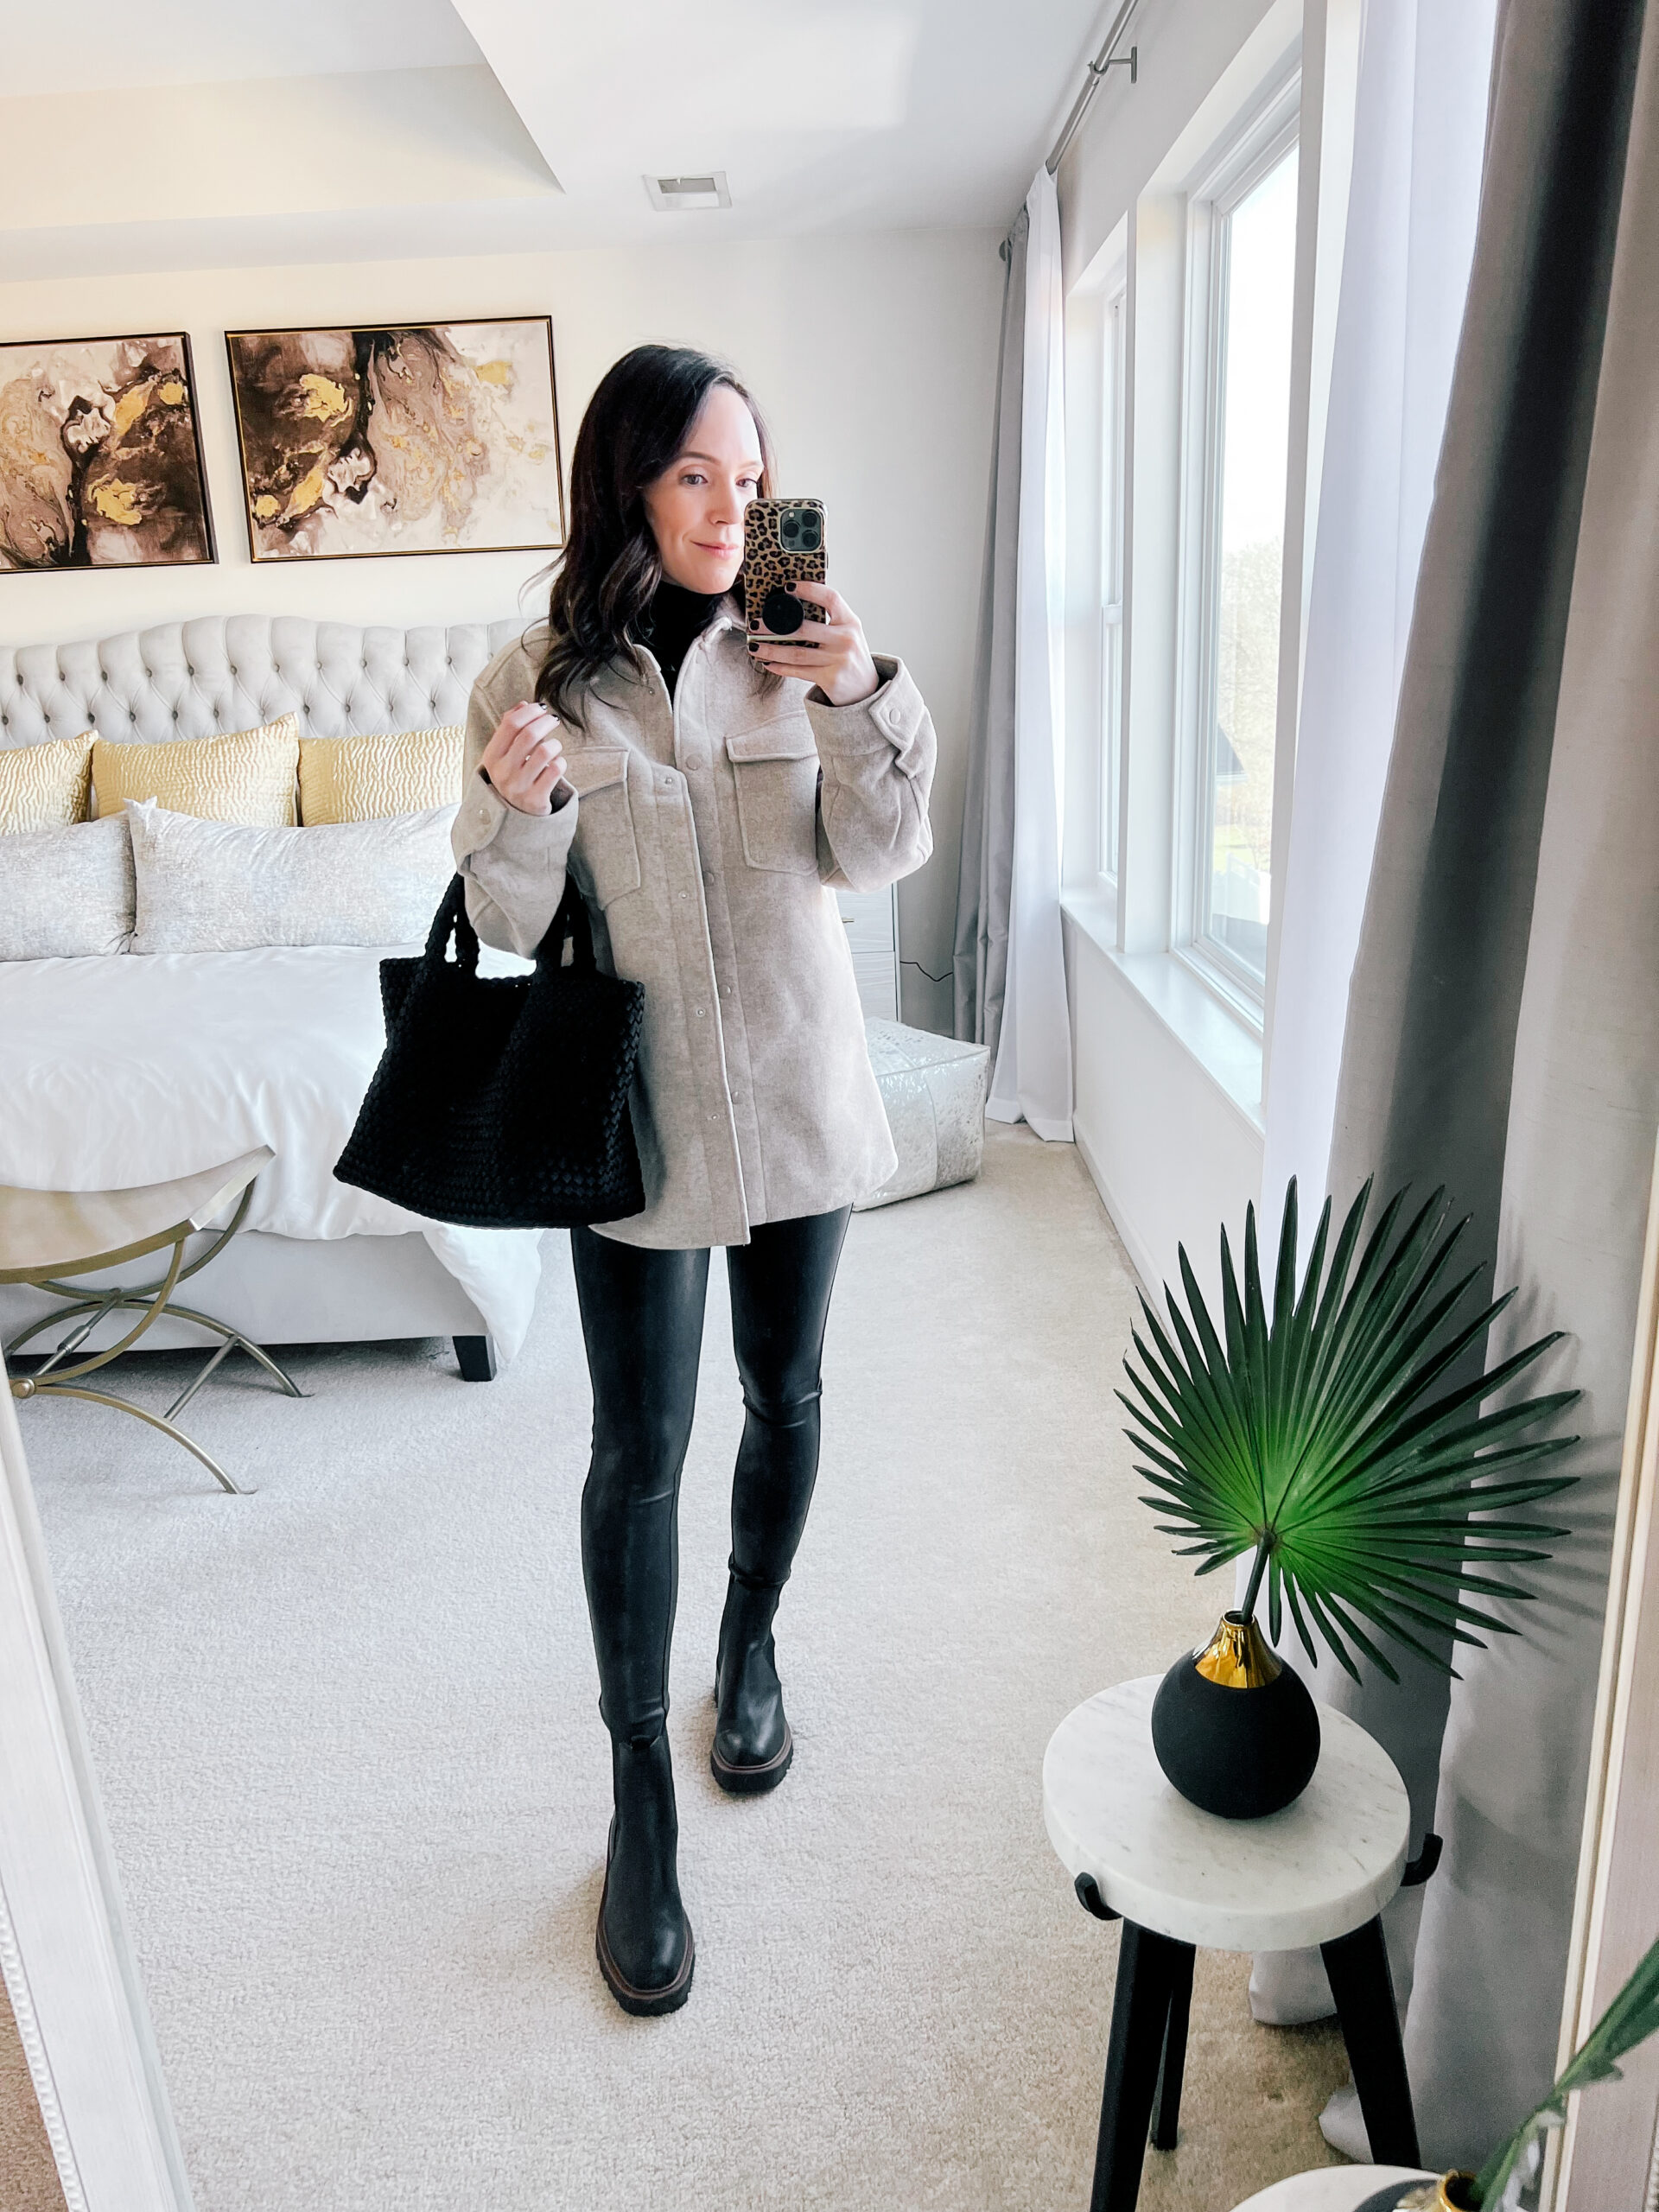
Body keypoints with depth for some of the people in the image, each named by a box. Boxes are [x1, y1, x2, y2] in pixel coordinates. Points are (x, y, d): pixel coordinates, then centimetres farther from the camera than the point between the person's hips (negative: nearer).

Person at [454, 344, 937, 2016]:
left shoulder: (793, 652, 0)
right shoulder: (539, 680, -3)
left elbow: (879, 858, -6)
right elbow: (507, 923, -4)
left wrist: (862, 698, -20)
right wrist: (518, 809, -23)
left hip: (799, 1093, 2)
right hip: (638, 1110, -2)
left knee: (783, 1395, 16)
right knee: (638, 1448, 3)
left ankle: (751, 1643, 44)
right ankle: (640, 1796, 21)